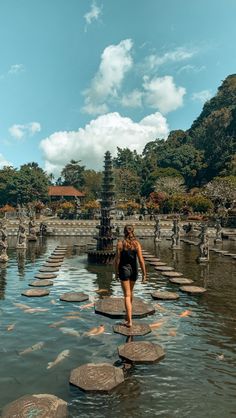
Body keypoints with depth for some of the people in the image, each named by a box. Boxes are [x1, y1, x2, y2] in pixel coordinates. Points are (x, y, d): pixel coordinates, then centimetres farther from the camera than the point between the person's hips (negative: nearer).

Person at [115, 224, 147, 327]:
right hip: (134, 270, 3)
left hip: (124, 270, -3)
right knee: (130, 291, 25)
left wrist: (116, 272, 5)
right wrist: (144, 274, -2)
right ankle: (129, 310, 47)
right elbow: (141, 260, -8)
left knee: (127, 295, 1)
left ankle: (129, 321, -3)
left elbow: (117, 260, -8)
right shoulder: (137, 244, -7)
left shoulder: (120, 244, -11)